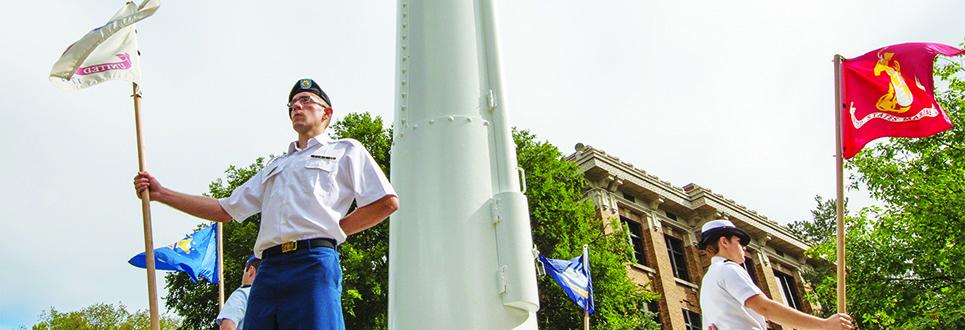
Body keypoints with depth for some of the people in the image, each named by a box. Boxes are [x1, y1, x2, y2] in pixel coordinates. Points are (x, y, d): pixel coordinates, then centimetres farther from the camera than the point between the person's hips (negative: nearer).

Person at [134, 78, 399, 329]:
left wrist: (333, 230, 2)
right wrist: (161, 193, 24)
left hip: (313, 264, -5)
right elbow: (224, 209, 28)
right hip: (269, 269, 6)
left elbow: (387, 203, 3)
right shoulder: (276, 166, 32)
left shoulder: (346, 150, 15)